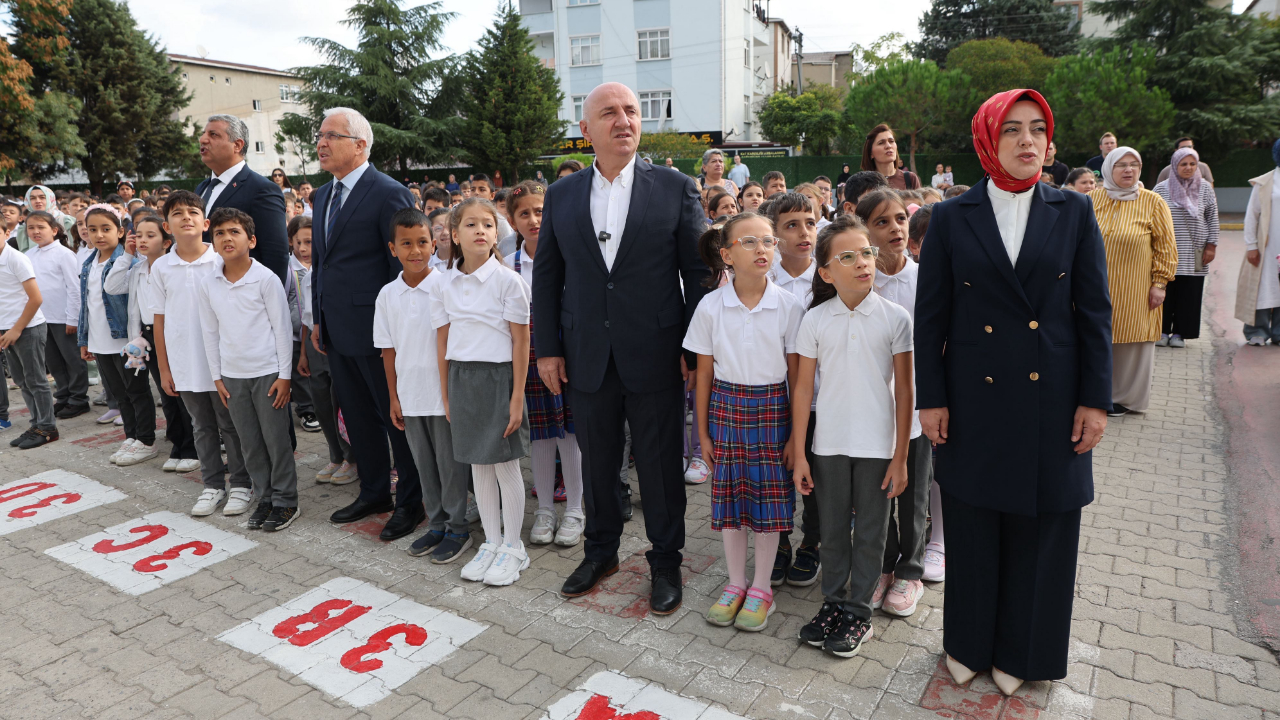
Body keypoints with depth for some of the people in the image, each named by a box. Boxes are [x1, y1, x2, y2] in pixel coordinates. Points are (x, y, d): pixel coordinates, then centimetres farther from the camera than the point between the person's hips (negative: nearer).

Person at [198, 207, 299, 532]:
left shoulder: (266, 279, -9)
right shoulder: (207, 285, 4)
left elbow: (283, 328, -7)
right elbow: (210, 332, 10)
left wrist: (284, 375, -9)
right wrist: (216, 376, 8)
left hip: (268, 372, -4)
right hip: (232, 375, 4)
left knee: (277, 440, 2)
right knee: (250, 444, 11)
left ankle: (285, 500, 15)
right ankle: (264, 498, 25)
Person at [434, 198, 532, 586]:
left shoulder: (507, 280, -8)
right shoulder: (447, 286, 5)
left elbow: (520, 341, -8)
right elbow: (443, 342, 10)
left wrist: (517, 397, -11)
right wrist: (446, 394, 9)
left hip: (498, 376, -4)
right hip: (462, 378, 5)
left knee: (505, 464, 3)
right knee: (478, 465, 13)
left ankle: (513, 547, 19)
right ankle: (492, 542, 28)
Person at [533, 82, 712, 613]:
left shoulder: (675, 188, -1)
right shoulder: (561, 195, 7)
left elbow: (700, 272, -1)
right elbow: (546, 276, 8)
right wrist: (547, 348, 3)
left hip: (655, 356, -2)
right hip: (587, 358, 3)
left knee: (660, 464, 8)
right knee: (596, 461, 15)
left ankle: (665, 562, 27)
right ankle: (601, 551, 36)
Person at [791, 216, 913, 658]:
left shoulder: (895, 318, -6)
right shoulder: (815, 320, -3)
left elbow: (904, 391, -3)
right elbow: (803, 389, 1)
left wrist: (900, 456, -4)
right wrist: (799, 453, 0)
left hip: (878, 445, -1)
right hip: (829, 444, 1)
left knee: (870, 533, 11)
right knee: (832, 530, 14)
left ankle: (859, 613, 27)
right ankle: (833, 603, 32)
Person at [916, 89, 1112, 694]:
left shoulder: (1075, 213, 2)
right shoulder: (951, 218, -1)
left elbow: (1095, 313, 2)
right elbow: (929, 317, -1)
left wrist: (1095, 400, -2)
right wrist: (931, 399, -4)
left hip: (1051, 402, 1)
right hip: (974, 400, -1)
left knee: (1041, 530, 11)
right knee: (972, 529, 11)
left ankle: (1022, 650, 33)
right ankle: (969, 643, 32)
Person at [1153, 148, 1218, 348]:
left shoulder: (1205, 189, 6)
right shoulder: (1161, 189, 2)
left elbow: (1212, 218, 8)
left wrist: (1211, 245, 2)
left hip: (1194, 254, 1)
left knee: (1189, 293, 2)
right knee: (1165, 291, -1)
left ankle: (1180, 333, 10)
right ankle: (1162, 330, 11)